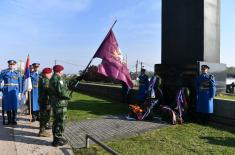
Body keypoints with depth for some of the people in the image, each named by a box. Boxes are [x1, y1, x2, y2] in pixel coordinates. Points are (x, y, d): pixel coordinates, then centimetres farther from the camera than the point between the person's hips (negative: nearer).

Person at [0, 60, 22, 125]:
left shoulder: (17, 73, 9)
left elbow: (20, 83, 9)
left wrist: (20, 91, 5)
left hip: (15, 90, 0)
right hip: (7, 90, 0)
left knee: (15, 105, -2)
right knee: (7, 105, 5)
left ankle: (14, 120, 7)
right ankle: (9, 120, 17)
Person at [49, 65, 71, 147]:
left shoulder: (52, 78, 14)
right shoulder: (58, 79, -19)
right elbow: (61, 92, -24)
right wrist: (68, 95, -6)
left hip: (54, 103, 10)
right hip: (60, 103, -10)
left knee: (56, 121, 19)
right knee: (60, 122, -1)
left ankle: (57, 138, 31)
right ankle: (58, 140, 8)